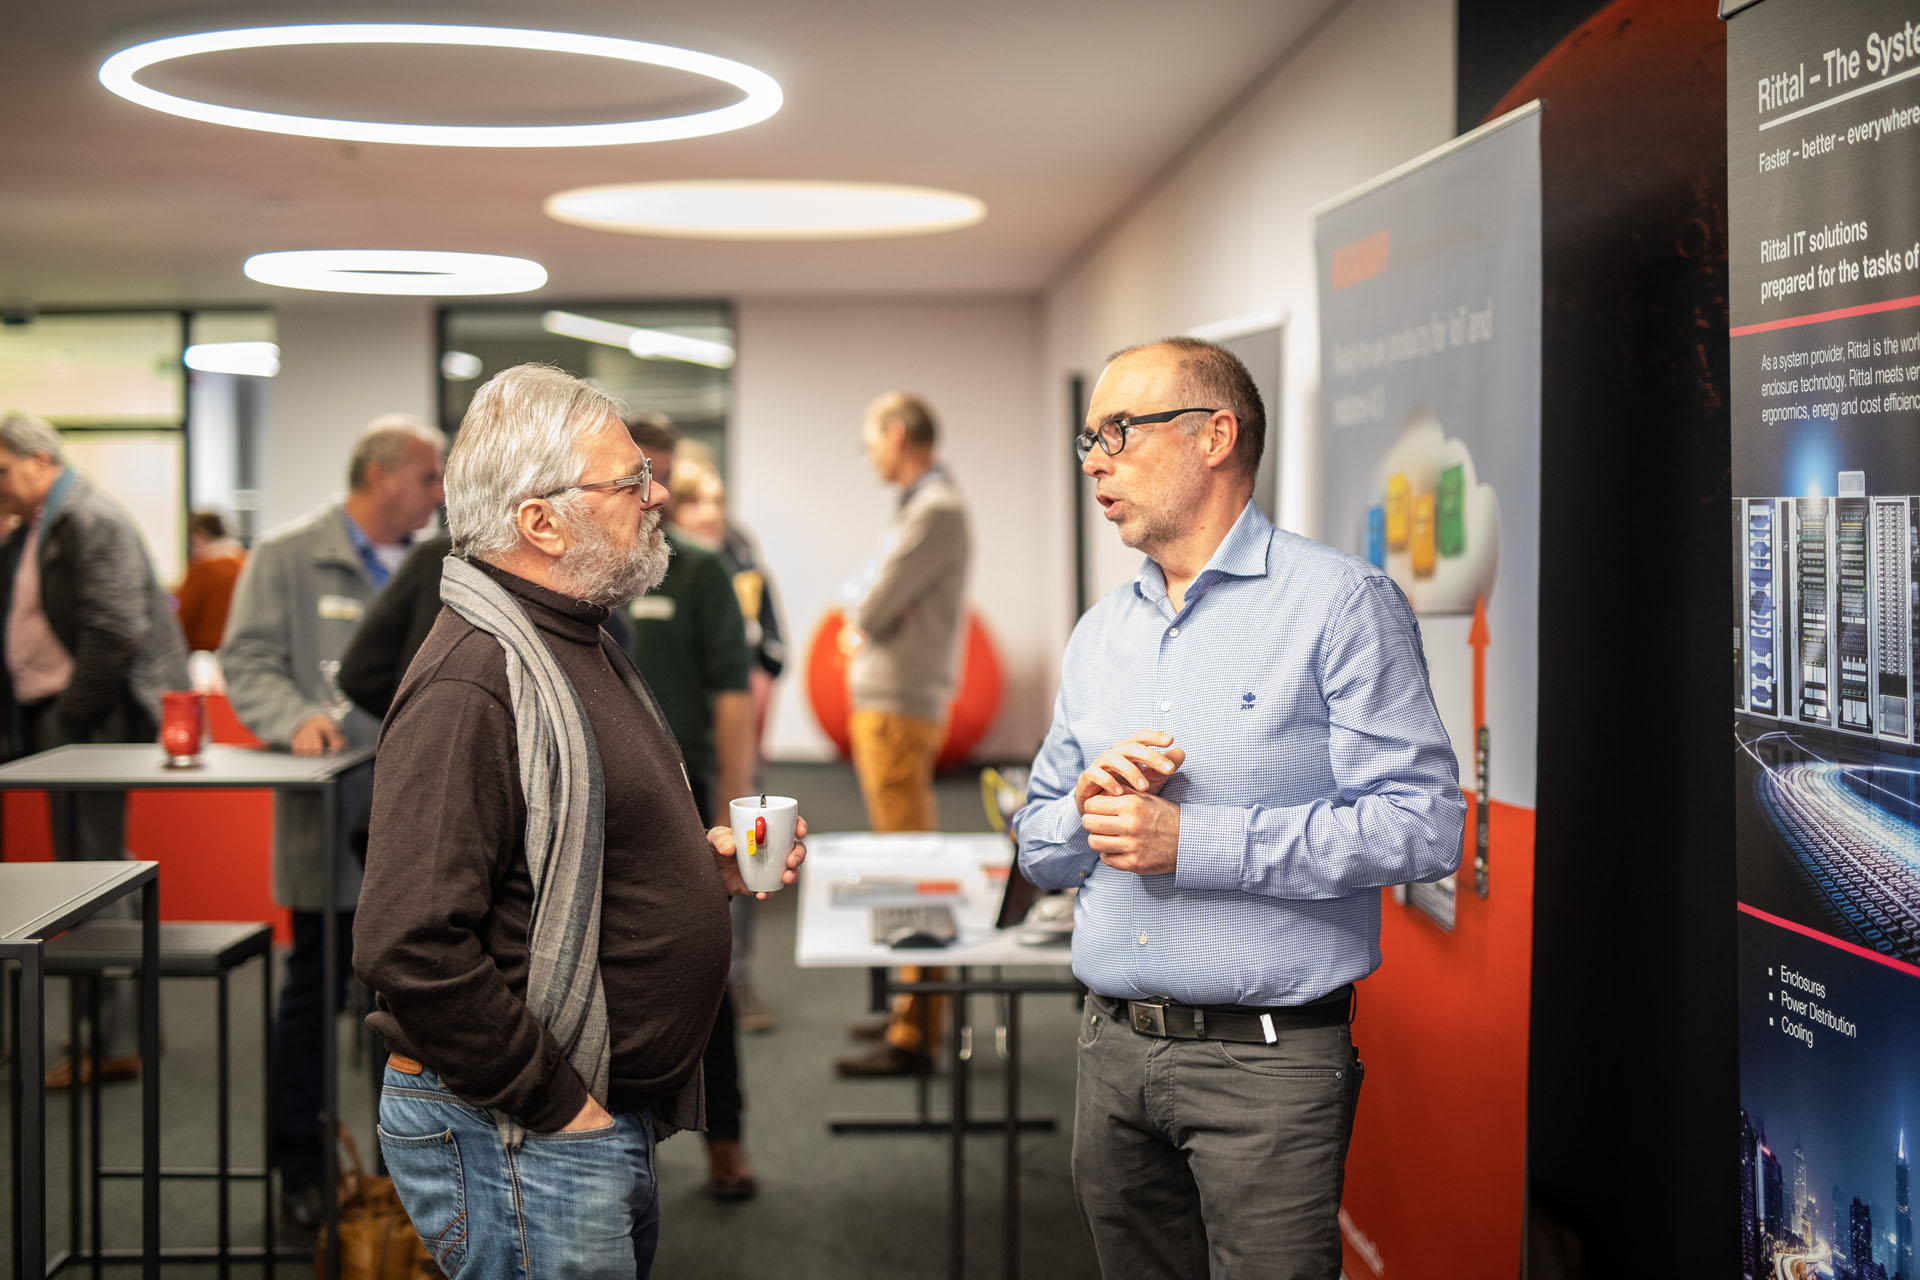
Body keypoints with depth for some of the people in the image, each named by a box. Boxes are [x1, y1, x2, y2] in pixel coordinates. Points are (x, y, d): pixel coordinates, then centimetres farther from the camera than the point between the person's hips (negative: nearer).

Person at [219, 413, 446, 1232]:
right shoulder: (288, 557, -1)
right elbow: (249, 662, -5)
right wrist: (296, 718, -22)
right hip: (330, 824, -4)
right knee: (315, 992, 3)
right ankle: (300, 1171, 14)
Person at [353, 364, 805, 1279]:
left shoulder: (581, 646, 13)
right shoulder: (471, 680, -22)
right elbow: (411, 948, -28)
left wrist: (703, 861, 7)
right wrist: (554, 1106, -20)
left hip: (615, 1123, 10)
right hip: (519, 1142, -10)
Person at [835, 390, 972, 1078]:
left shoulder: (935, 510, -16)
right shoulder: (921, 504, 17)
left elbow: (869, 611, -18)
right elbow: (870, 611, 18)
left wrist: (863, 611, 2)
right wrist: (869, 616, -2)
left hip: (900, 709, -10)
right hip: (885, 704, 10)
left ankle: (913, 1036, -6)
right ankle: (915, 1005, 28)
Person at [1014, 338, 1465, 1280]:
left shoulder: (1339, 602, -6)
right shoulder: (1099, 634, 15)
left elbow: (1421, 825, -16)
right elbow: (1036, 848, 18)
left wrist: (1195, 842, -18)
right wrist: (1086, 809, -6)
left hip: (1267, 1060, -6)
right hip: (1112, 1051, 6)